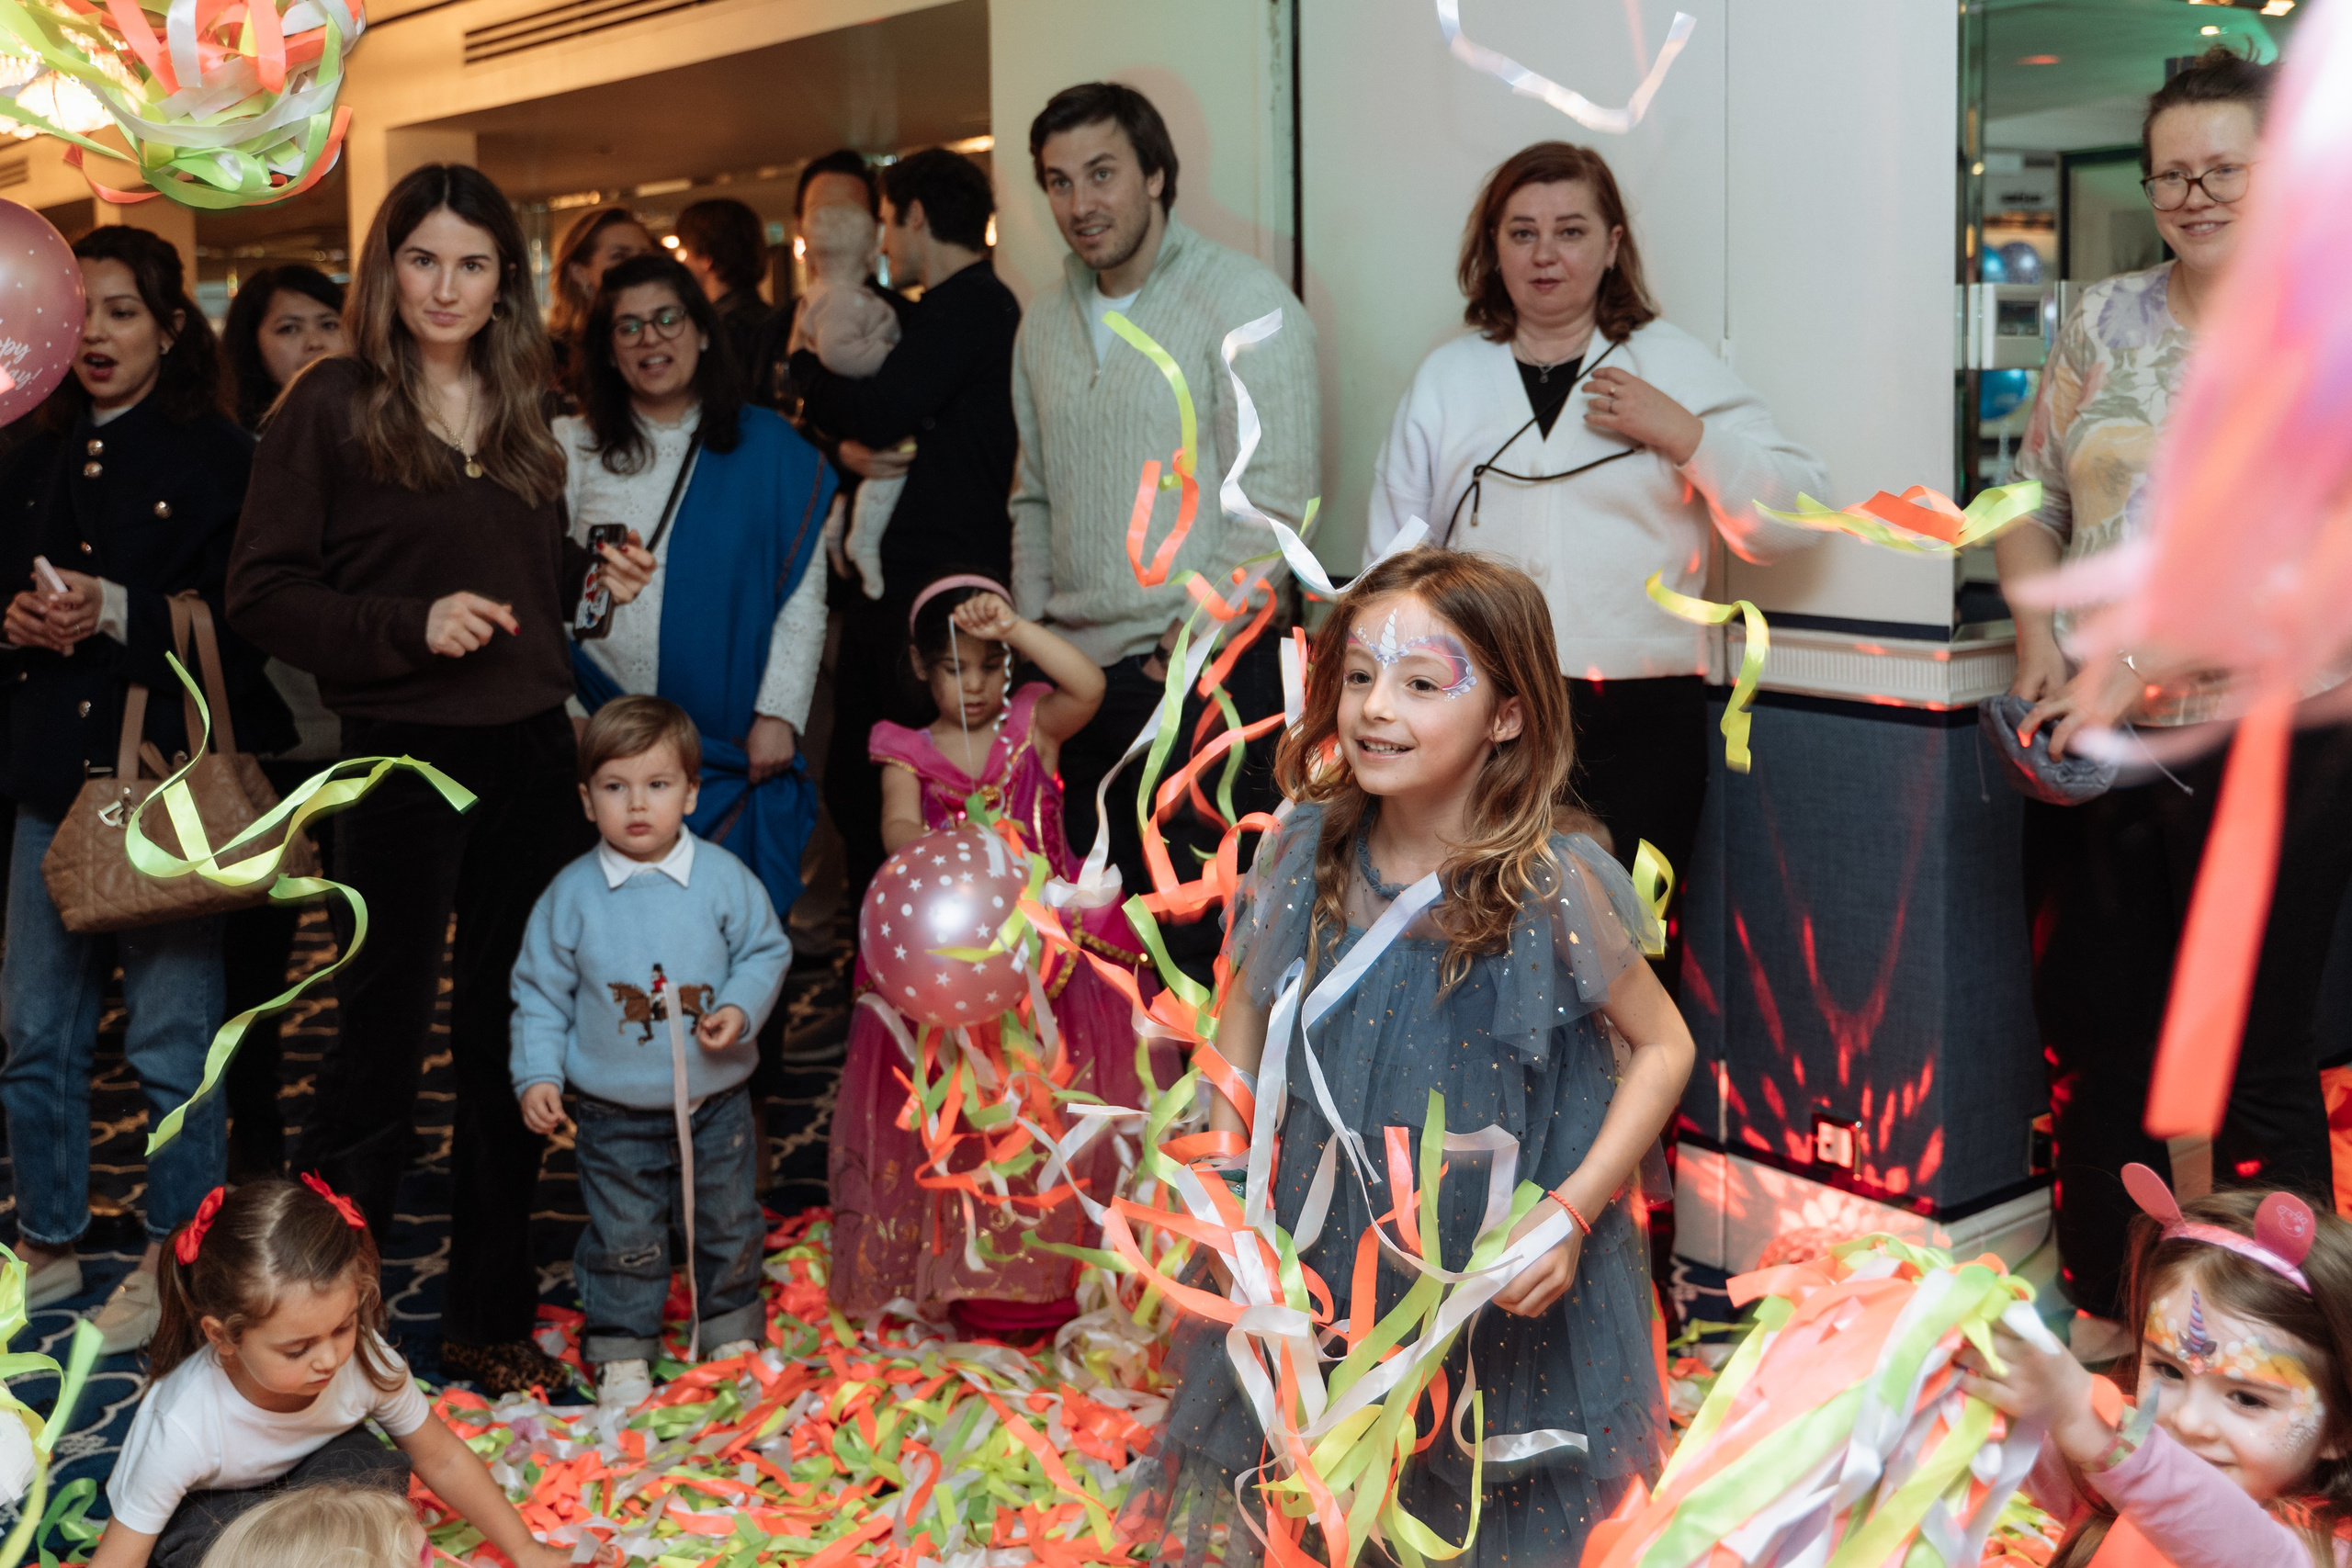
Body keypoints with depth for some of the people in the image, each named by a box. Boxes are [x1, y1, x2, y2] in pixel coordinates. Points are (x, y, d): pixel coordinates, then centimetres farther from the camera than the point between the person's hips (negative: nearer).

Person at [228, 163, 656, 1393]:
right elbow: (262, 591, -8)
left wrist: (591, 576, 3)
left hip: (530, 752, 5)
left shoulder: (520, 414, 12)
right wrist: (410, 630, -18)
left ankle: (490, 1317, 23)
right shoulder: (333, 405, -4)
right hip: (403, 758, -5)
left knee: (512, 1041, 11)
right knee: (381, 1044, 1)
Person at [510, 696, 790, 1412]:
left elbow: (766, 950, 2)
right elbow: (540, 990, 0)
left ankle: (732, 1329, 36)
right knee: (624, 1239, 8)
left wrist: (741, 1009, -16)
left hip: (715, 1102, 1)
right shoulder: (572, 894, -8)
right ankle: (622, 1350, 26)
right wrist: (537, 1073, -7)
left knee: (727, 1224, 15)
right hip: (615, 1116, -1)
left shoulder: (723, 877, -8)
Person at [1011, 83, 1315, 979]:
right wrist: (1033, 629, 10)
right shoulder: (1045, 321, 15)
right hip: (1076, 675, 6)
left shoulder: (1244, 302, -7)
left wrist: (1184, 653, -14)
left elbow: (1272, 505, -13)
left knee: (1199, 941, -4)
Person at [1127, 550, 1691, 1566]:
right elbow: (1244, 1005, 7)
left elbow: (1665, 1046, -8)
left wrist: (1572, 1211, -16)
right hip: (1319, 1246, 3)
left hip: (1501, 1279, -3)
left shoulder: (1554, 888, -18)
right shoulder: (1304, 852, -8)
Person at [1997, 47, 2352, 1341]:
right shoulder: (2104, 321, 9)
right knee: (2090, 1039, 12)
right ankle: (2103, 1315, 29)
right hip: (2086, 748, 4)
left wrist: (2138, 663, -23)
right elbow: (2034, 497, 13)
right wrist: (2037, 630, -6)